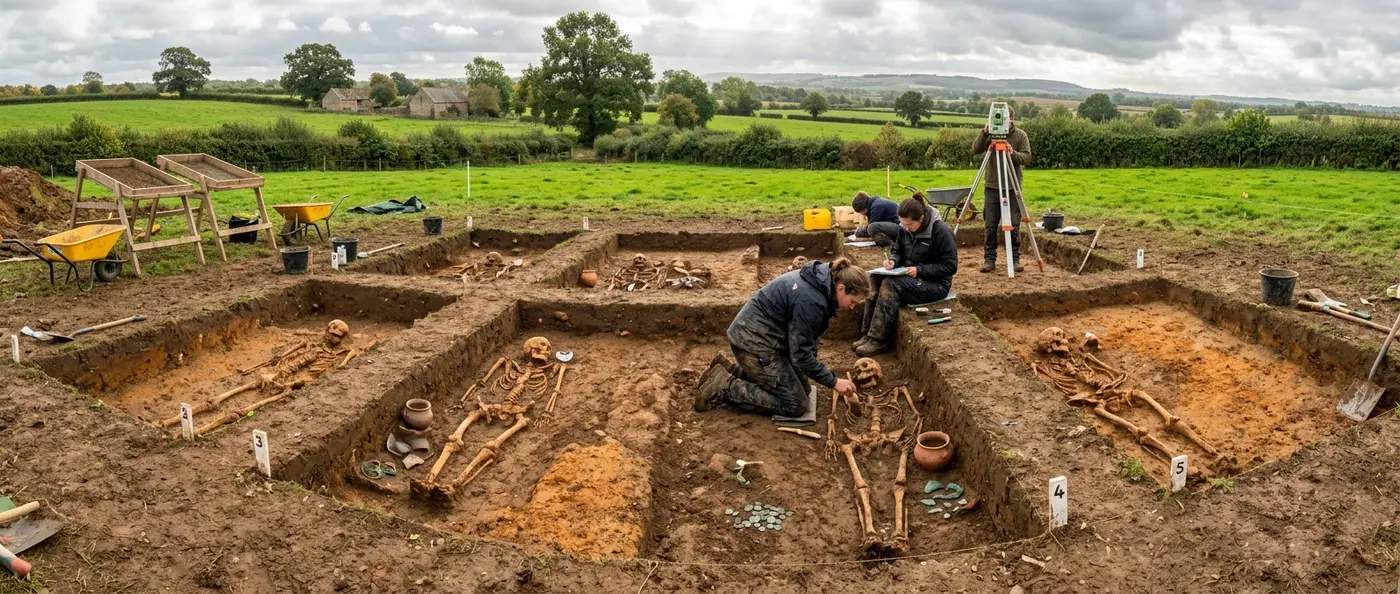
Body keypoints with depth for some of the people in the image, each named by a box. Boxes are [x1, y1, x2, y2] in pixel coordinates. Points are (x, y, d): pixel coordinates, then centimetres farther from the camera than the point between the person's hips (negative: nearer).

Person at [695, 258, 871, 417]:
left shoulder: (819, 281, 2)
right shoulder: (809, 299, -27)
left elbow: (805, 335, 15)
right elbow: (801, 354, -22)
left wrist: (813, 361, 5)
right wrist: (834, 382, -12)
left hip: (756, 335, 10)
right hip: (753, 341, -10)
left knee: (801, 385, 15)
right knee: (795, 405, -6)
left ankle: (730, 370, 15)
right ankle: (723, 386, -6)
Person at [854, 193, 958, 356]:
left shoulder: (941, 231, -19)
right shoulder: (905, 228, -1)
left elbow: (950, 266, -17)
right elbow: (899, 251, 15)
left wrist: (919, 270, -24)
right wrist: (893, 260, -9)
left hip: (936, 283, -7)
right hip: (911, 277, 7)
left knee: (890, 285, -28)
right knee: (875, 280, -18)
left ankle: (879, 340, -23)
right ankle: (868, 334, -17)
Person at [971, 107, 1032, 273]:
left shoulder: (1020, 135, 0)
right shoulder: (990, 134, 2)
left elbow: (1027, 158, -7)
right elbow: (976, 150, -9)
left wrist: (1013, 153, -25)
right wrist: (984, 133, -22)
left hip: (1013, 188, -1)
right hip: (992, 187, 1)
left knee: (1014, 226, 1)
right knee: (991, 226, 3)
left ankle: (1015, 259, 11)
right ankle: (989, 259, 10)